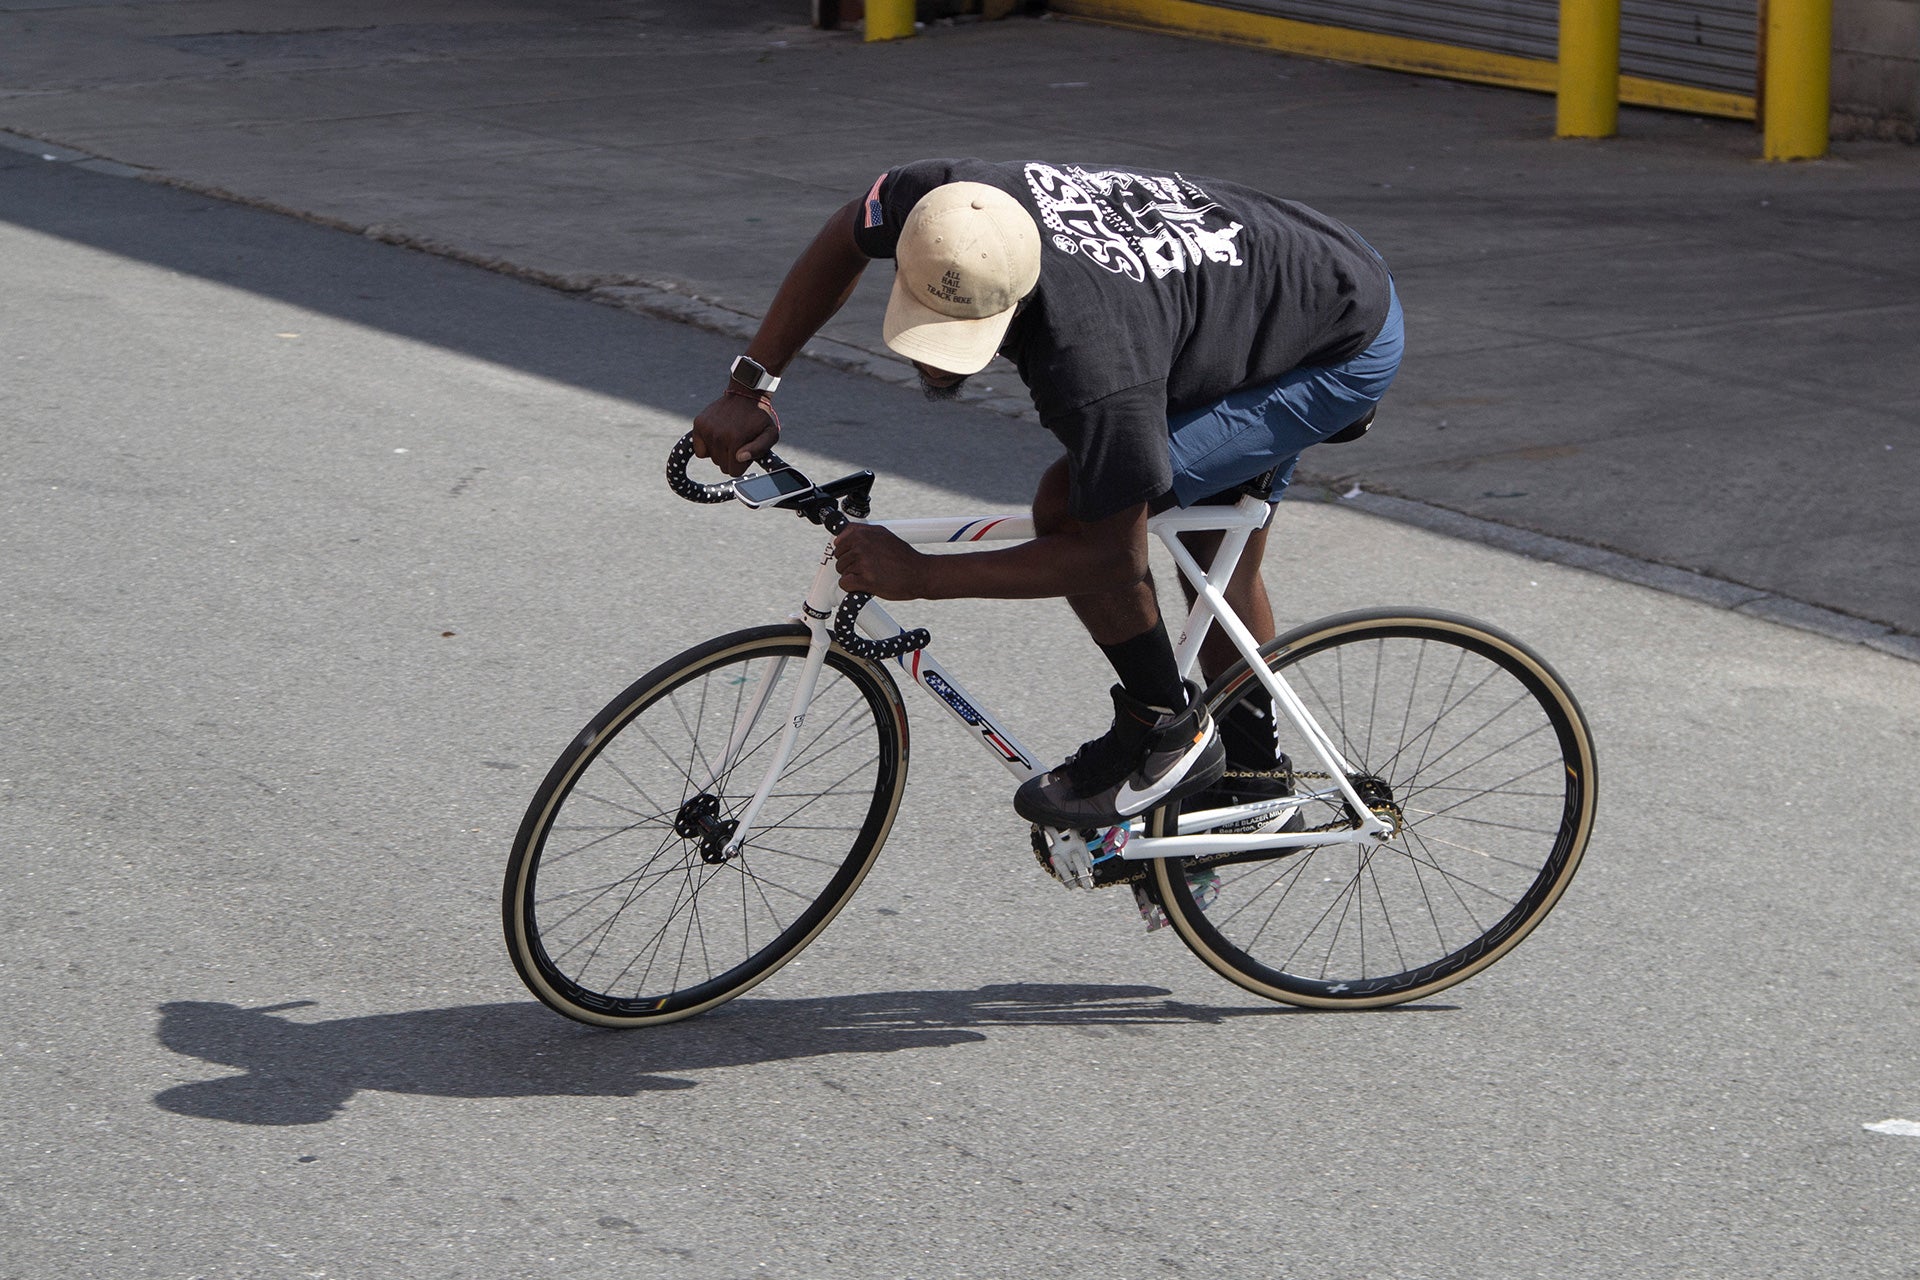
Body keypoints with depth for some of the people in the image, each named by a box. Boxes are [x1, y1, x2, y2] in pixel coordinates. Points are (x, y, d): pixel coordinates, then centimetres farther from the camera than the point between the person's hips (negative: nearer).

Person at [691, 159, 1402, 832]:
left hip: (1344, 353, -8)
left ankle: (1165, 730, 0)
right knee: (1218, 553, 21)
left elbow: (1111, 555, -27)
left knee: (1067, 504, -18)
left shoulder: (1094, 358, -41)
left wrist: (918, 575, -27)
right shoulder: (939, 203, -23)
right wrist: (750, 387, -4)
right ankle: (1255, 785, 39)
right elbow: (841, 241, 2)